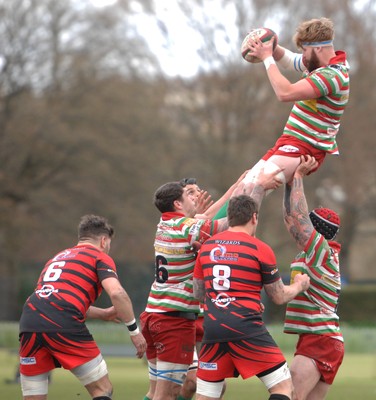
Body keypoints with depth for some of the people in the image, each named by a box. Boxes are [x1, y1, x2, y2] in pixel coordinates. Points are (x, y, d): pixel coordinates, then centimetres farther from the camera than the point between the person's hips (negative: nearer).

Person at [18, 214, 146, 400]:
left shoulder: (57, 257, 34)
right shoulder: (100, 257, 14)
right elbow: (116, 293, -4)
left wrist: (102, 314, 53)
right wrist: (134, 330, 4)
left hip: (29, 321, 6)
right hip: (64, 327, -6)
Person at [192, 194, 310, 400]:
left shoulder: (207, 245, 12)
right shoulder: (260, 249, -1)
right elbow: (279, 297, 7)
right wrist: (299, 285, 27)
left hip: (212, 327, 5)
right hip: (245, 328, -5)